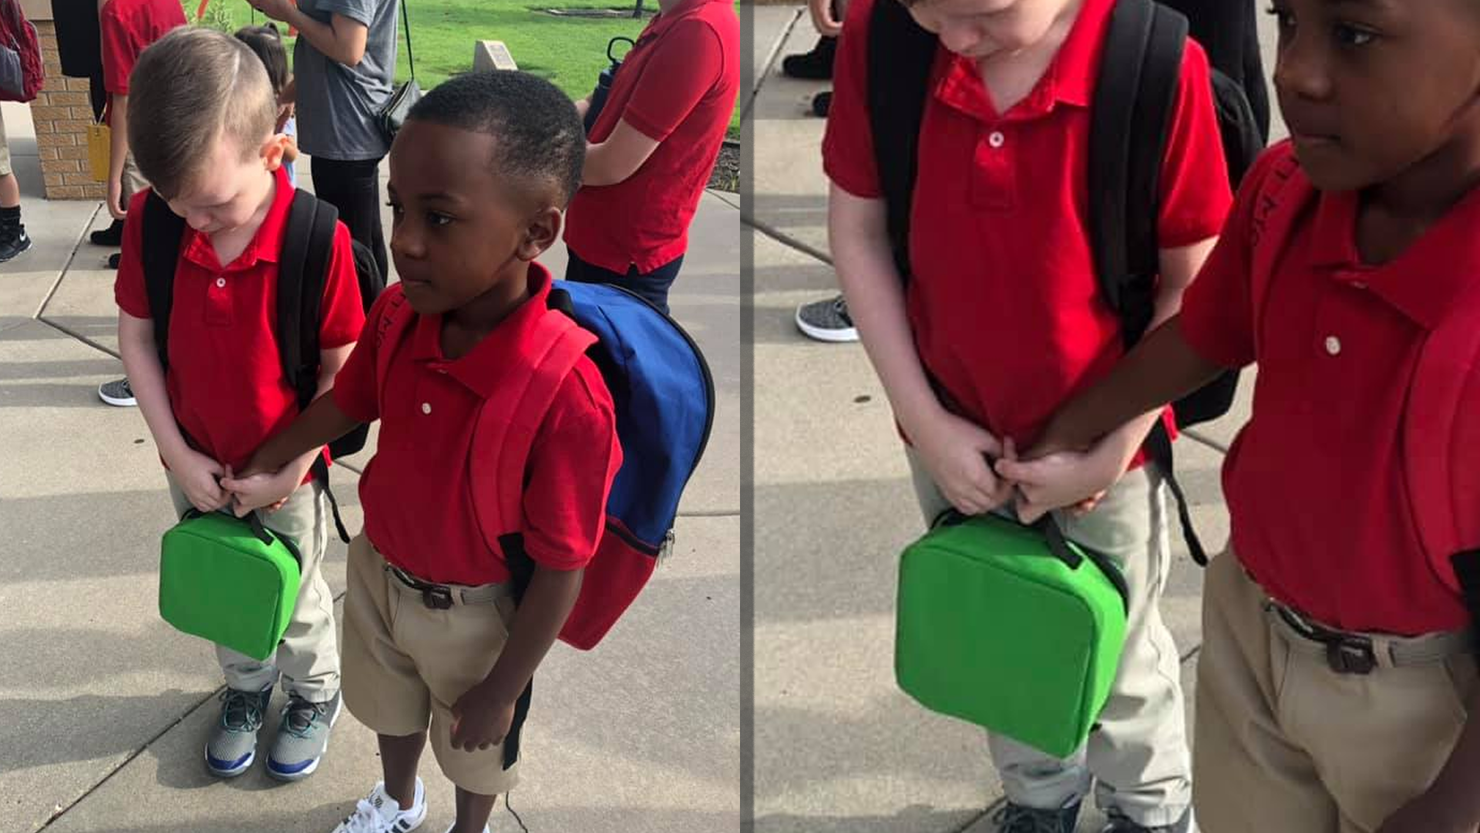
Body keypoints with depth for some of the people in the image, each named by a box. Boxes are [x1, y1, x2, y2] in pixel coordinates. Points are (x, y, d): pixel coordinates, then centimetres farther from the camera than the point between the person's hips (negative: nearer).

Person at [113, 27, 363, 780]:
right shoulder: (149, 222, -17)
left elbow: (341, 369, -18)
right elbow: (135, 336, -5)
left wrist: (289, 472, -16)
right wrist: (176, 452, -9)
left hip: (286, 472, -3)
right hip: (196, 467, 3)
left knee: (295, 600, 21)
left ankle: (316, 694, 48)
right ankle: (245, 686, 53)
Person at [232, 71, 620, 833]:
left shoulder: (567, 394, -38)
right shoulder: (396, 314, -20)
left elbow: (559, 571, -26)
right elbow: (349, 403, 3)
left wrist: (503, 691, -15)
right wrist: (257, 468, 12)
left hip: (474, 612, -5)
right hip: (377, 568, 5)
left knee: (472, 747, 25)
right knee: (390, 708, 33)